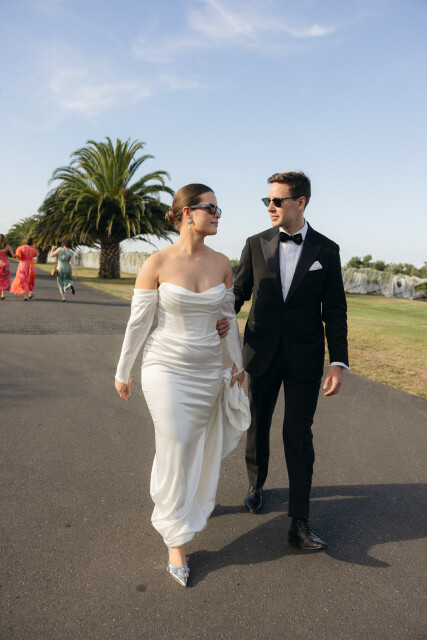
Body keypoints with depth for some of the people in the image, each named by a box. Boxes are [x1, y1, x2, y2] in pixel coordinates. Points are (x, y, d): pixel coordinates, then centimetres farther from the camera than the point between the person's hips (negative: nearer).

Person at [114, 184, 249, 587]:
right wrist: (122, 372, 1)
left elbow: (228, 317, 9)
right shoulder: (158, 263, -12)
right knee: (175, 451, 0)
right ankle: (177, 541, 20)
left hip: (209, 370, 4)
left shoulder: (221, 263, -1)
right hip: (167, 368, -4)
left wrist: (238, 363, 15)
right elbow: (138, 322, -6)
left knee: (198, 448, 15)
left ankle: (180, 502, 48)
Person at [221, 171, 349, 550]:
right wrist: (225, 317, -16)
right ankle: (256, 485, 42)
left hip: (305, 357, -2)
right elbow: (240, 290, 6)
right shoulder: (256, 245, 1)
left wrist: (339, 362, -8)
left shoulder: (326, 250, -2)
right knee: (258, 426, 16)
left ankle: (299, 523, 10)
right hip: (262, 352, 2)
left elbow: (334, 310, -2)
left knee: (299, 436, -1)